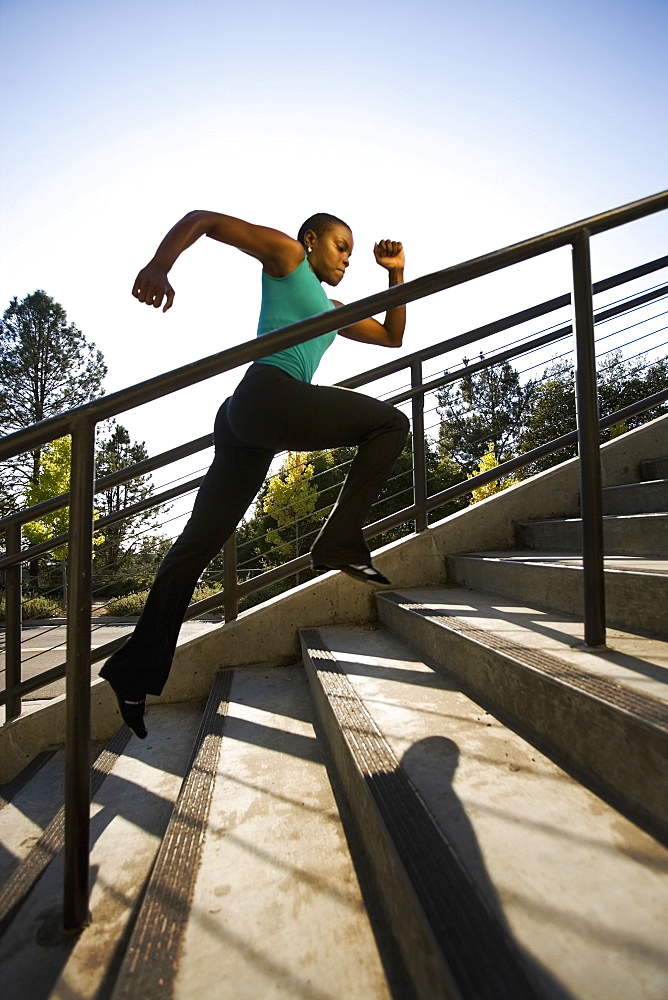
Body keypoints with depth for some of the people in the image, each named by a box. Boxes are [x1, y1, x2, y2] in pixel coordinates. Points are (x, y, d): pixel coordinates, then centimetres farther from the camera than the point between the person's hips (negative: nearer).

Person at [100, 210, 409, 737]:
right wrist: (159, 264, -11)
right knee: (391, 423, 1)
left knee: (199, 543, 4)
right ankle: (339, 542, -10)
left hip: (245, 417, 9)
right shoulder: (286, 253, 14)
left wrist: (397, 274, 29)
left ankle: (136, 670, 11)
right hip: (270, 395, -9)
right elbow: (202, 218, 8)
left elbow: (393, 336, 39)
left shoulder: (333, 311, 35)